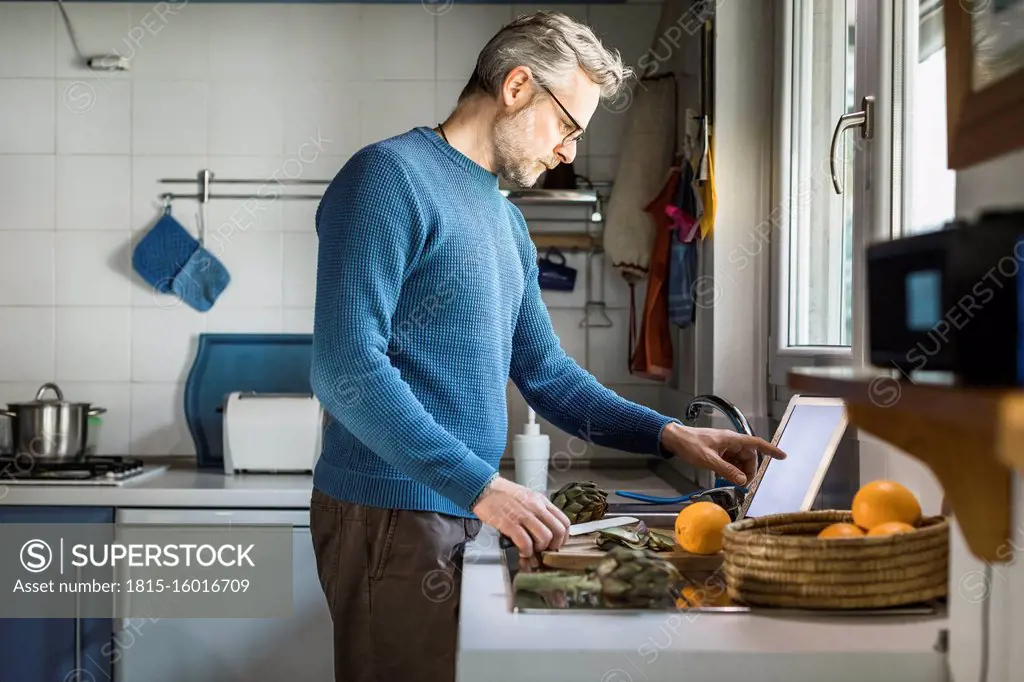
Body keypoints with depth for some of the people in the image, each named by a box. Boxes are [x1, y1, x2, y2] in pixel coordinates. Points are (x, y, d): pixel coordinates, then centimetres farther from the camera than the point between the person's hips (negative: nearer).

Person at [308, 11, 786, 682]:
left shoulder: (507, 222, 14)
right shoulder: (392, 175, -12)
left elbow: (545, 372, 18)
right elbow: (347, 369, -21)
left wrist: (669, 435, 6)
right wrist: (481, 485, -24)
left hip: (465, 510, 9)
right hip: (393, 516, -9)